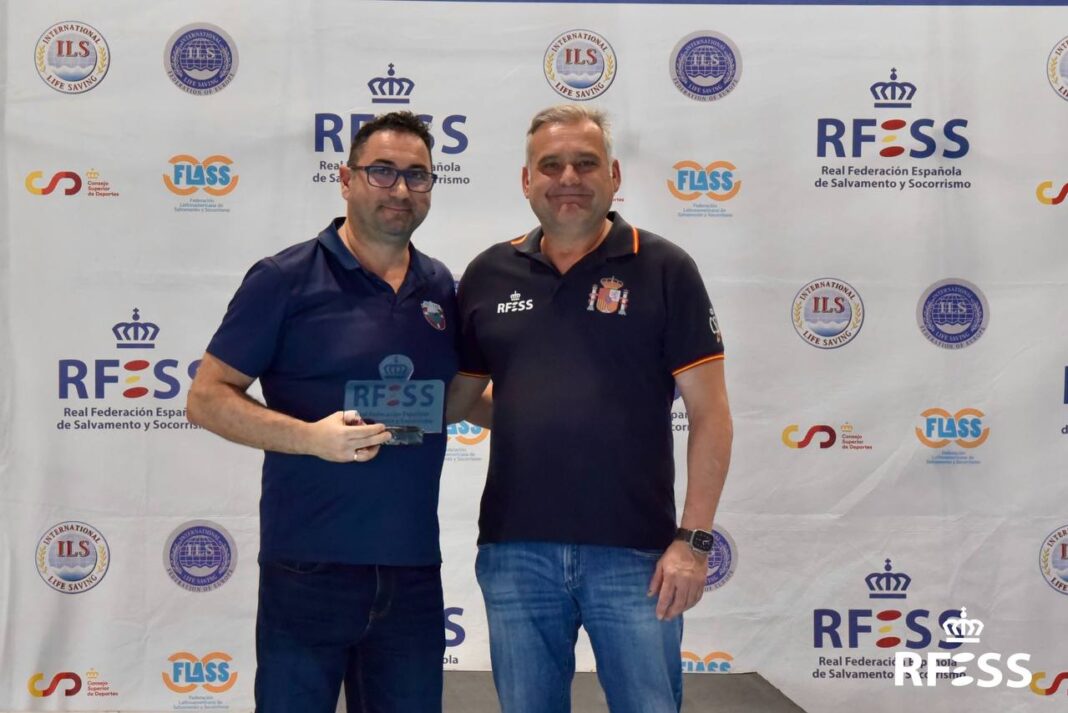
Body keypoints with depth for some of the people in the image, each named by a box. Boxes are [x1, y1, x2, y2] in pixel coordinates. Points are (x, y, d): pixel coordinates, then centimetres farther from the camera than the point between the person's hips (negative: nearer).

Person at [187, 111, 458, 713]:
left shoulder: (442, 288, 9)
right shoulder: (286, 279, -6)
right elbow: (208, 398, -7)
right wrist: (310, 436, -20)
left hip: (413, 571, 4)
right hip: (309, 570, -4)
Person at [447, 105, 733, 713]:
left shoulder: (663, 270, -2)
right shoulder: (490, 275, 7)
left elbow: (709, 413, -4)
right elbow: (456, 395, 15)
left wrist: (694, 539, -9)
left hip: (633, 552, -3)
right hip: (515, 551, 3)